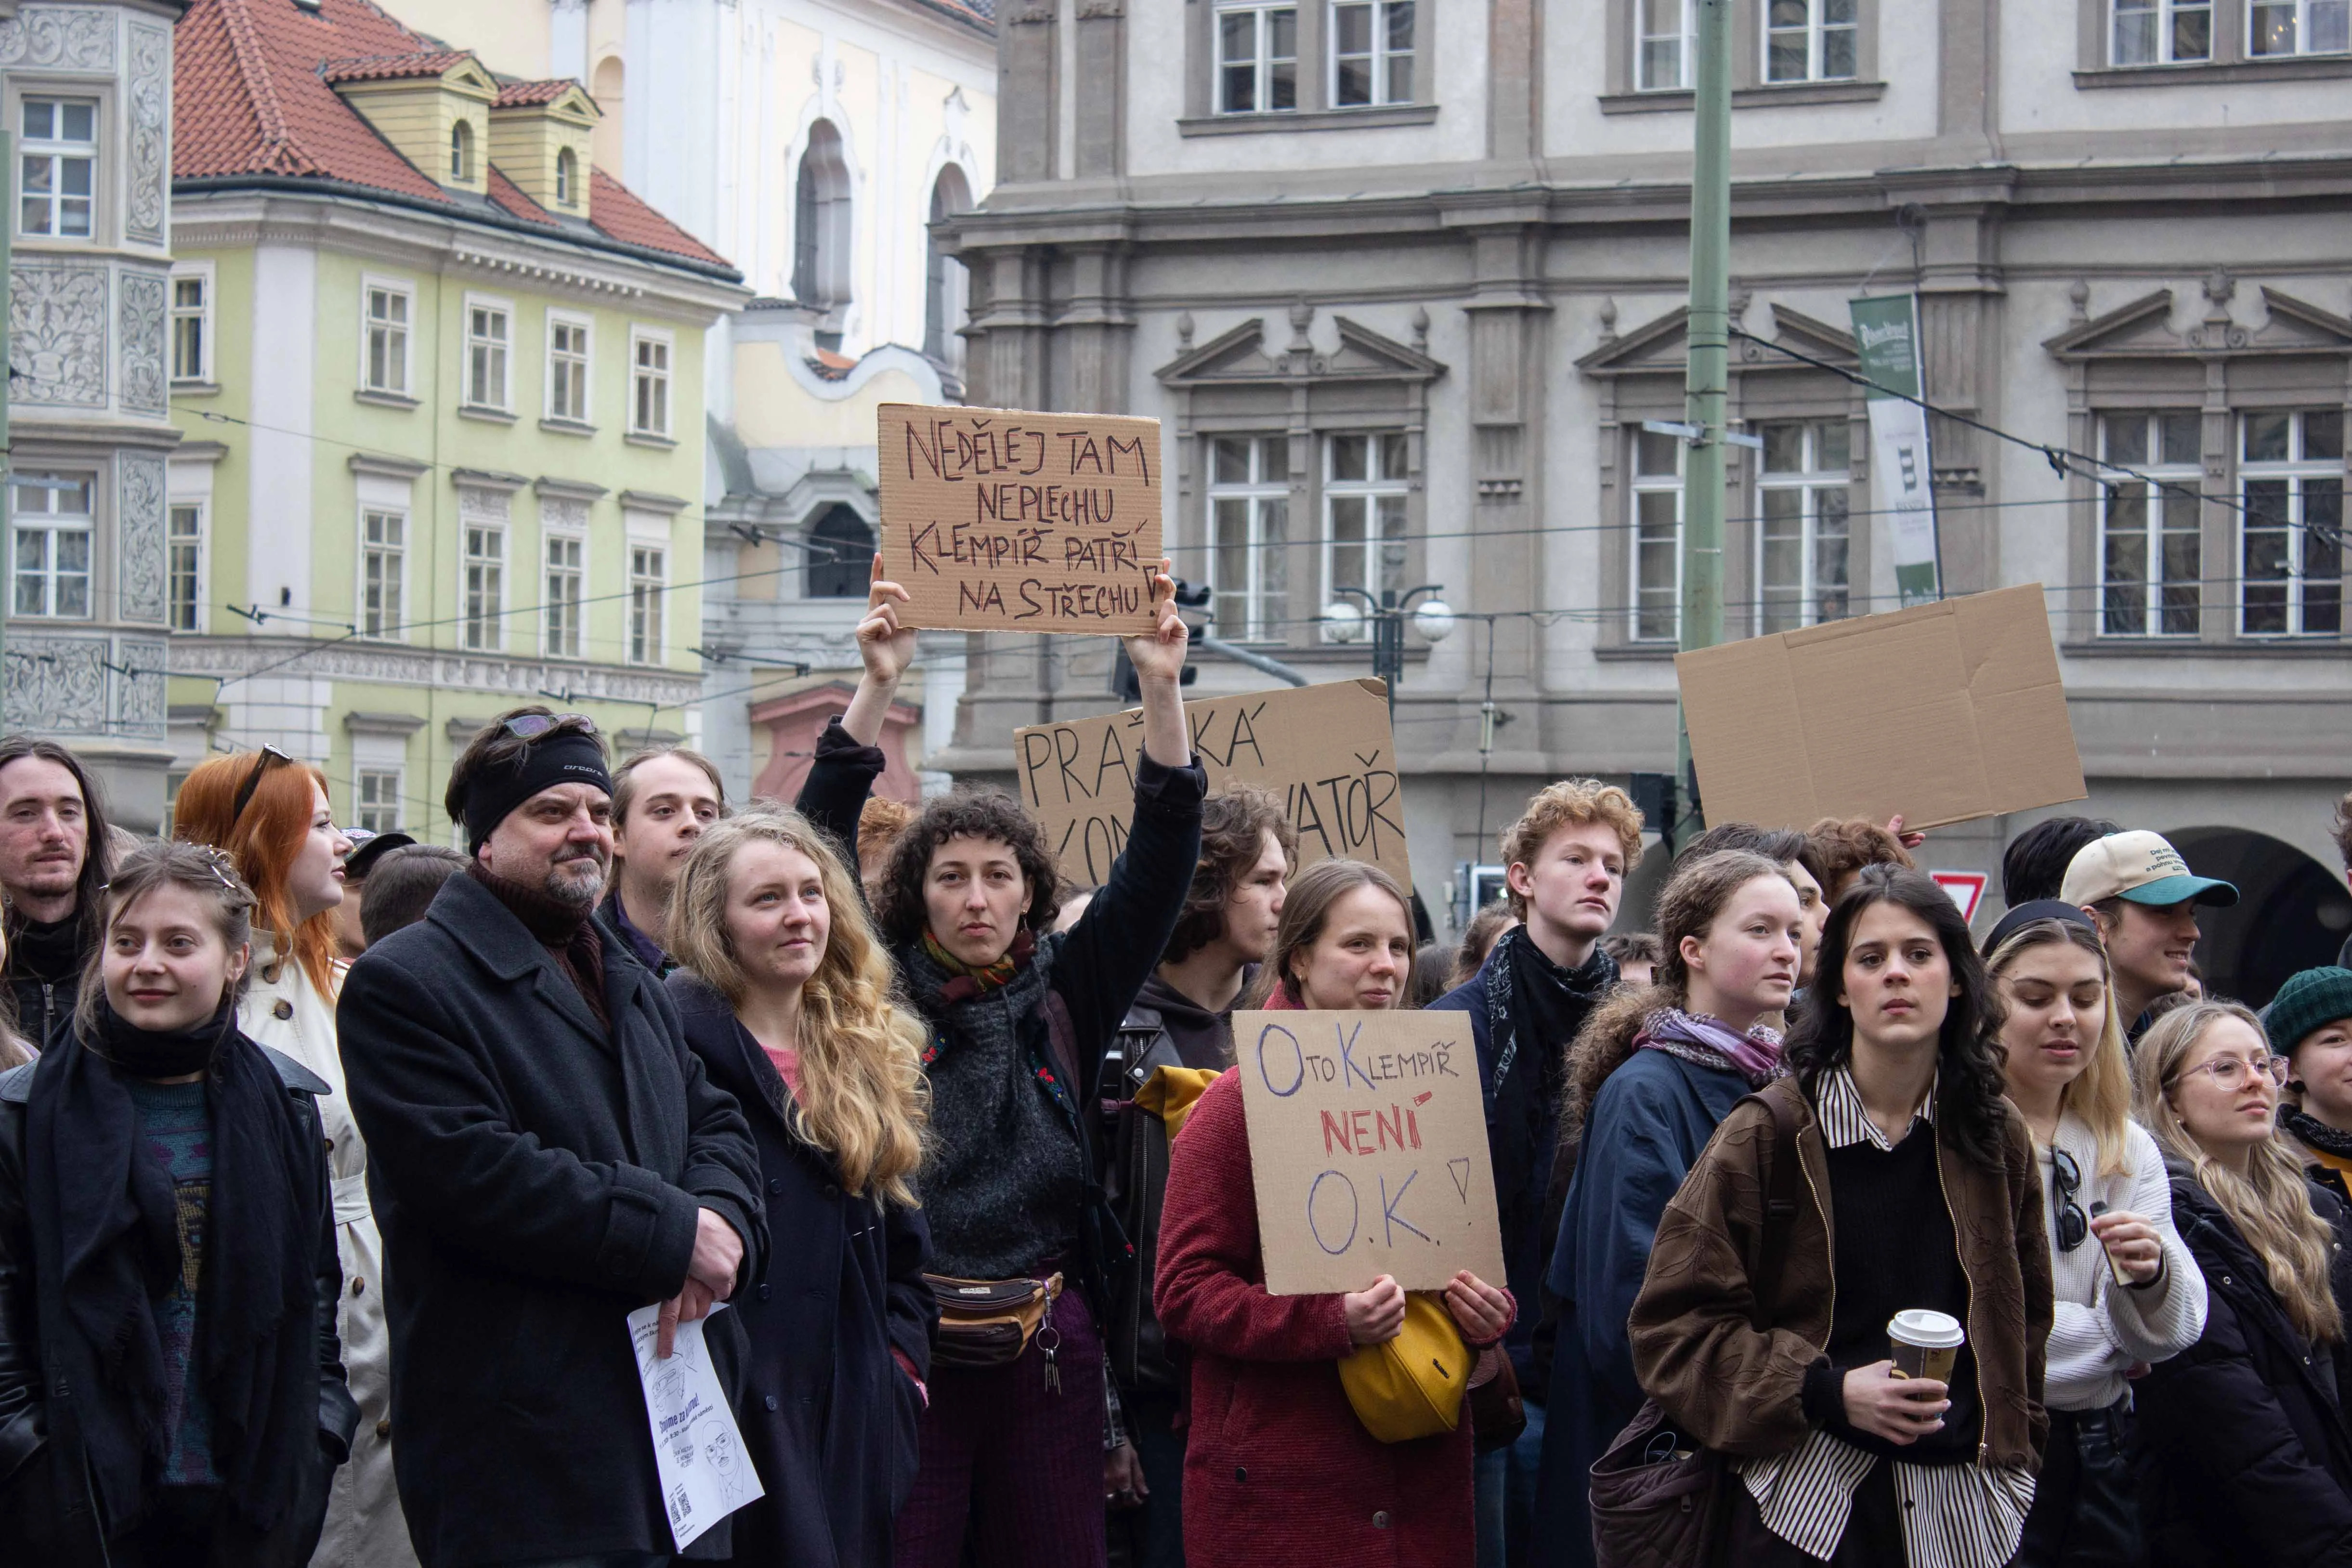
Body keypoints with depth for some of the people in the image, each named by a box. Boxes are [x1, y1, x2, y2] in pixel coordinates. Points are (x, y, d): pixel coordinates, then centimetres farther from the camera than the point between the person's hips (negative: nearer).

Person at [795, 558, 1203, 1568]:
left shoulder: (1067, 993, 9)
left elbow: (1159, 860, 4)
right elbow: (817, 849, -5)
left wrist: (1161, 689, -6)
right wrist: (877, 688, -12)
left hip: (1050, 1340, 2)